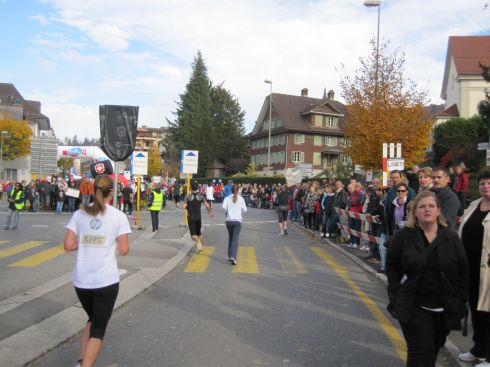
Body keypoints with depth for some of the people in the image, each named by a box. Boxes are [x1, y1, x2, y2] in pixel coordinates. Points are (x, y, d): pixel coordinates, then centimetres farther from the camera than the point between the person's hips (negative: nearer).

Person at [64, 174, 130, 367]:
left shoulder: (79, 214, 1)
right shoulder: (118, 216, -7)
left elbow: (68, 245, -2)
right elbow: (123, 250, -7)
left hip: (81, 280, 4)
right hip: (106, 280, -4)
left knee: (92, 319, 25)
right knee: (99, 328, 8)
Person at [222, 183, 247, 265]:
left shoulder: (227, 198, 1)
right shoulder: (241, 199, 1)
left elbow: (224, 207, -14)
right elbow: (244, 210, 2)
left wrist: (227, 211, 6)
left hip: (229, 221, 2)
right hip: (237, 221, -2)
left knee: (230, 238, 19)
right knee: (235, 239, -4)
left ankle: (230, 256, 23)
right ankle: (233, 257, -18)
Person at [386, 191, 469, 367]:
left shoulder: (451, 237, 0)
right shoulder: (404, 236, -5)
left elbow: (462, 271, 4)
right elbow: (392, 266, 0)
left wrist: (461, 302, 1)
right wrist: (396, 295, -7)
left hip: (444, 309, 3)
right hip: (414, 307, -3)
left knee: (433, 350, 18)